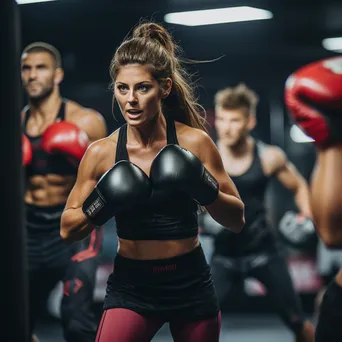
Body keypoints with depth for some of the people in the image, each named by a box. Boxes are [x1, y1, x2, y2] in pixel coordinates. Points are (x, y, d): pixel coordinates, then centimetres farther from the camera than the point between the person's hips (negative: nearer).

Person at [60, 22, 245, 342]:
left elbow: (237, 219, -3)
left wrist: (205, 190, -22)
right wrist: (100, 207, -19)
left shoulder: (194, 142, -10)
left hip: (191, 285, 0)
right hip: (131, 286, 0)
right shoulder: (101, 152, -7)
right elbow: (68, 230, 1)